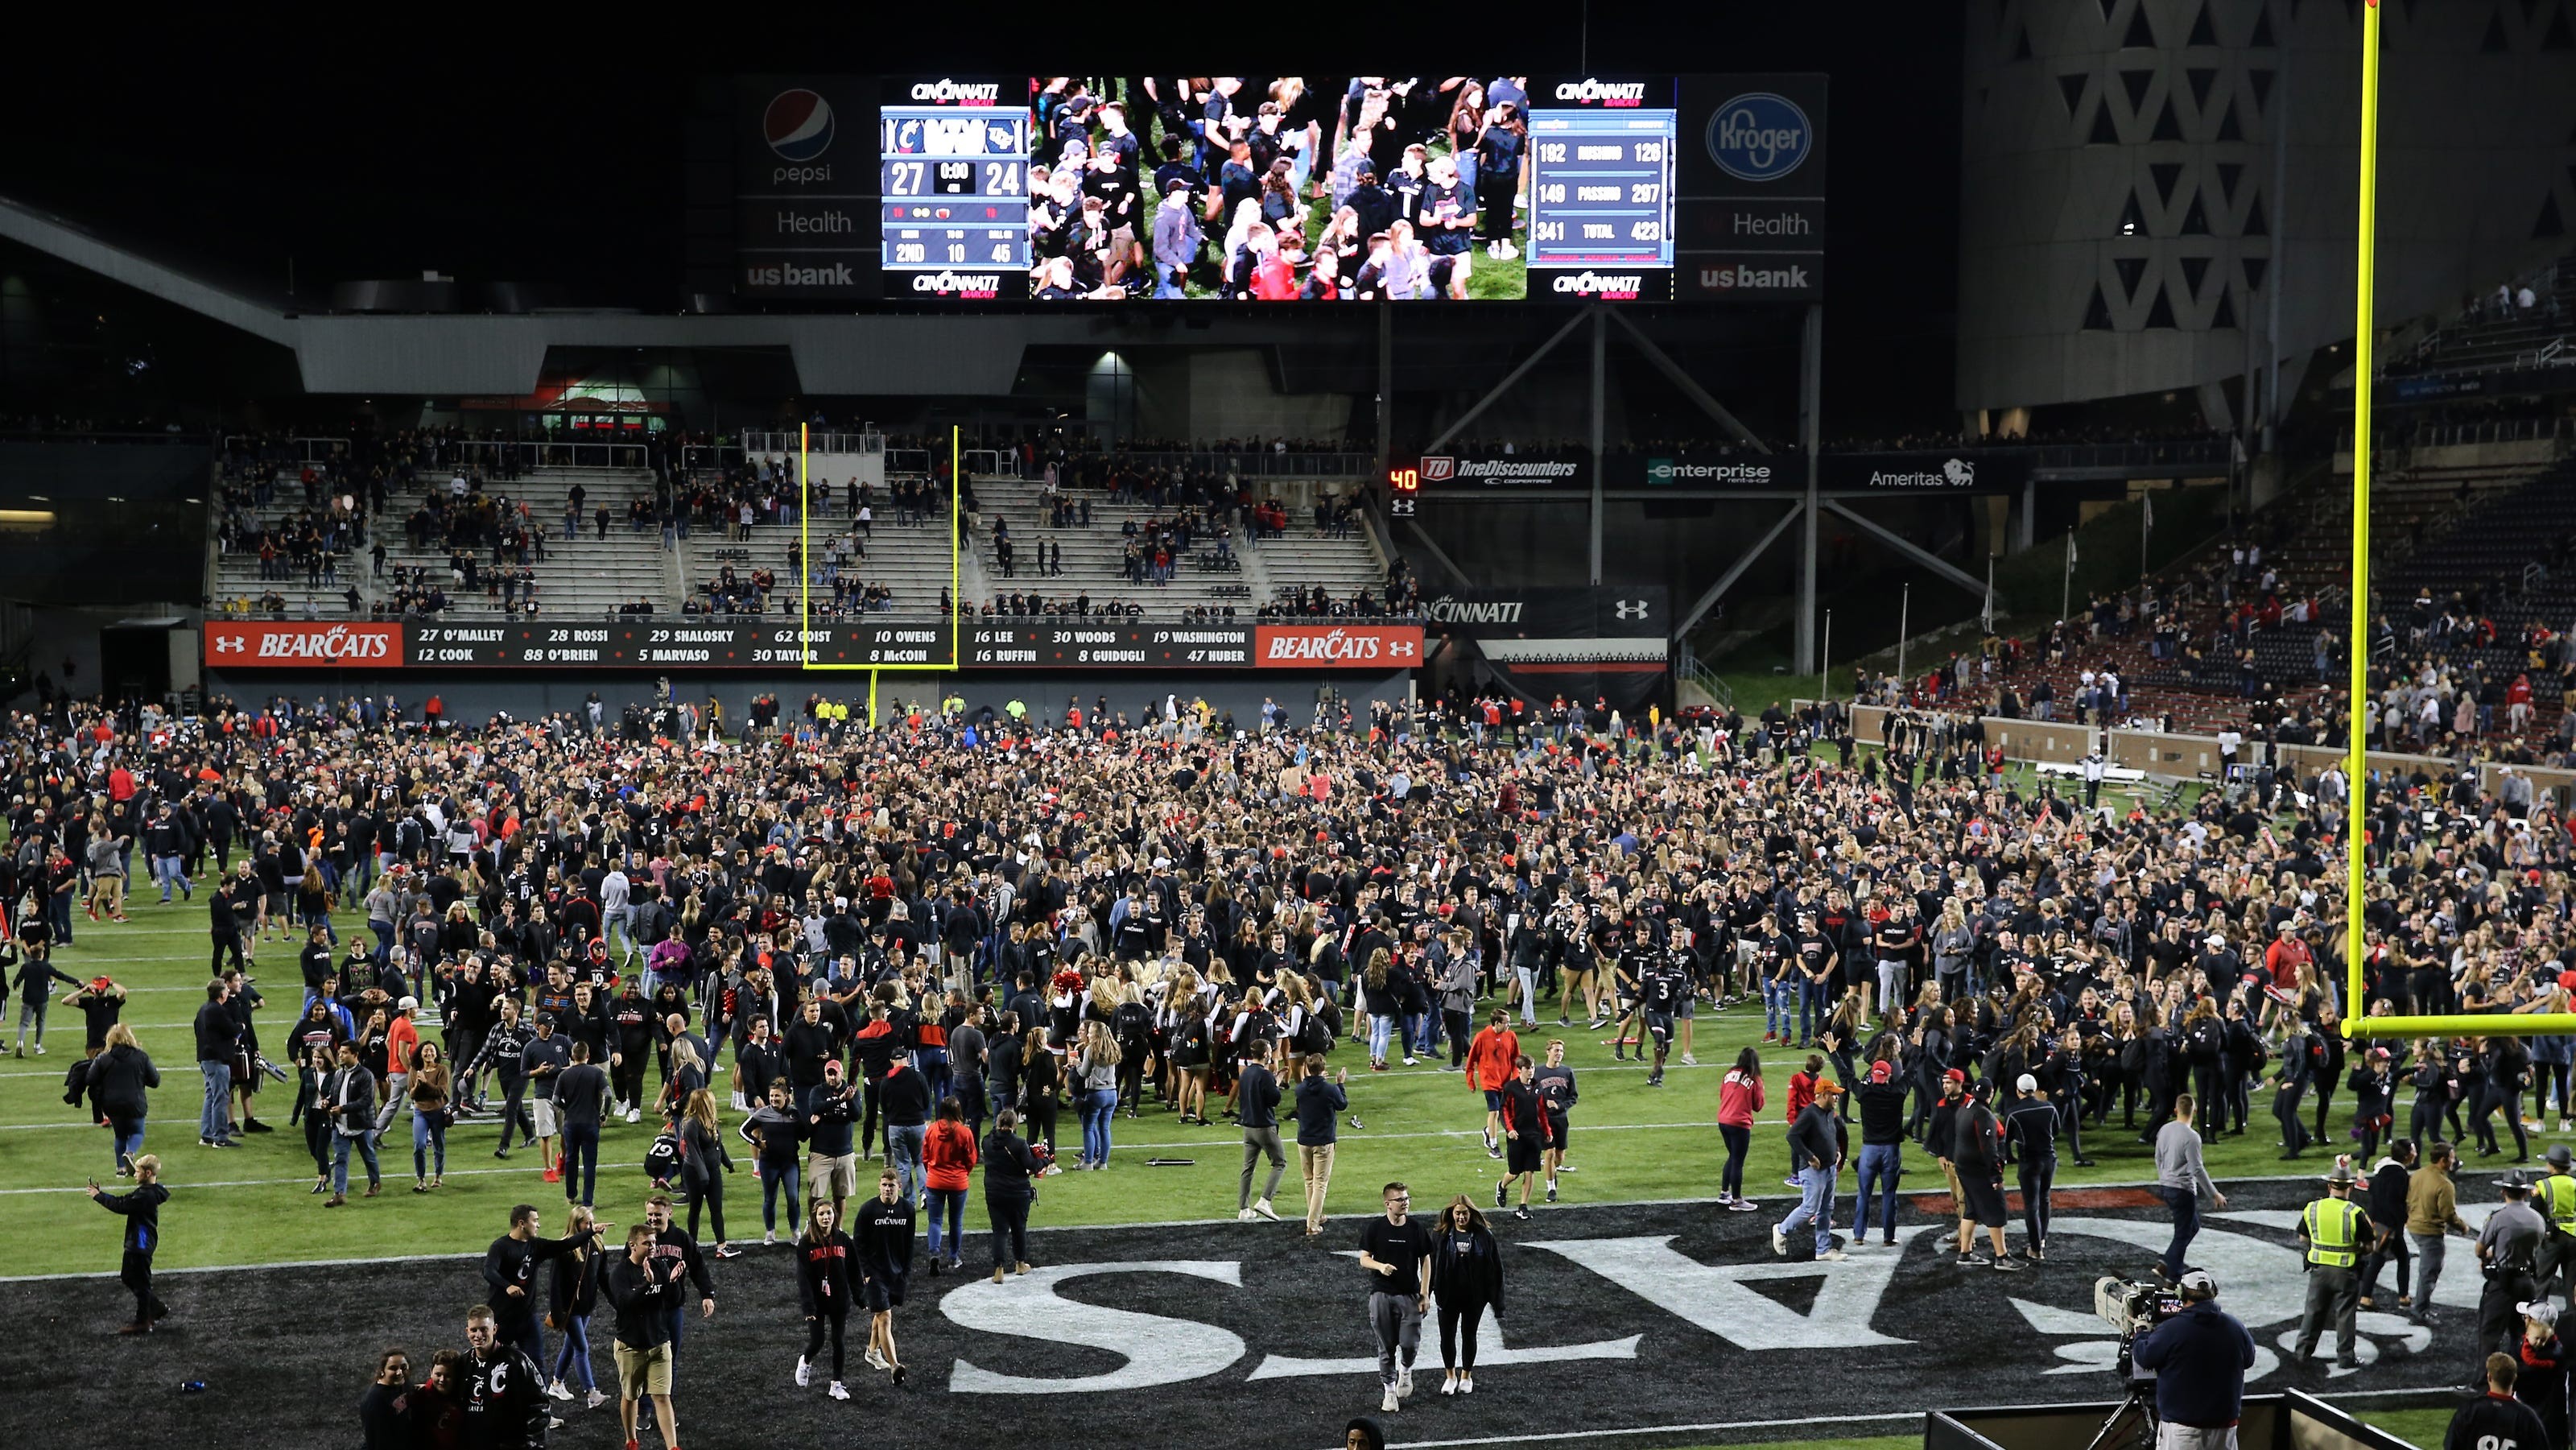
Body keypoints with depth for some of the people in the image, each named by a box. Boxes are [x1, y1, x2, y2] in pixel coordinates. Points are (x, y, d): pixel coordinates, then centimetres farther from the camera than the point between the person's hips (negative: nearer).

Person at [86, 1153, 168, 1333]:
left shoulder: (146, 1195, -23)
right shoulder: (147, 1192, 10)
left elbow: (122, 1206, -25)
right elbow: (123, 1201, 9)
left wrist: (99, 1196, -16)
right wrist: (101, 1194, -1)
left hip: (141, 1244, -11)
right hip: (136, 1243, 11)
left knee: (140, 1282, -1)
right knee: (128, 1277, 20)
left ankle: (142, 1323, 8)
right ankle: (158, 1309, 27)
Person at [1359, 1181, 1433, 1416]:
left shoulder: (1417, 1229, 1)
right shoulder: (1375, 1228, -2)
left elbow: (1426, 1262, 6)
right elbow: (1364, 1259, 2)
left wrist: (1425, 1294, 0)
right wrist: (1380, 1266, -19)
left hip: (1409, 1295, 0)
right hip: (1381, 1293, 0)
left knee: (1410, 1344, -7)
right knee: (1386, 1347, 4)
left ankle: (1405, 1370, 25)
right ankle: (1389, 1389, 16)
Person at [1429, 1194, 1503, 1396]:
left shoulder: (1484, 1236, -7)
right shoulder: (1440, 1235, -6)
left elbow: (1495, 1268, -4)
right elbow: (1430, 1265, -1)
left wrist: (1497, 1301, -5)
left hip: (1474, 1296, 0)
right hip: (1448, 1296, 0)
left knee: (1469, 1335, 13)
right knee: (1447, 1337, 6)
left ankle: (1466, 1376, 32)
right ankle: (1451, 1376, 27)